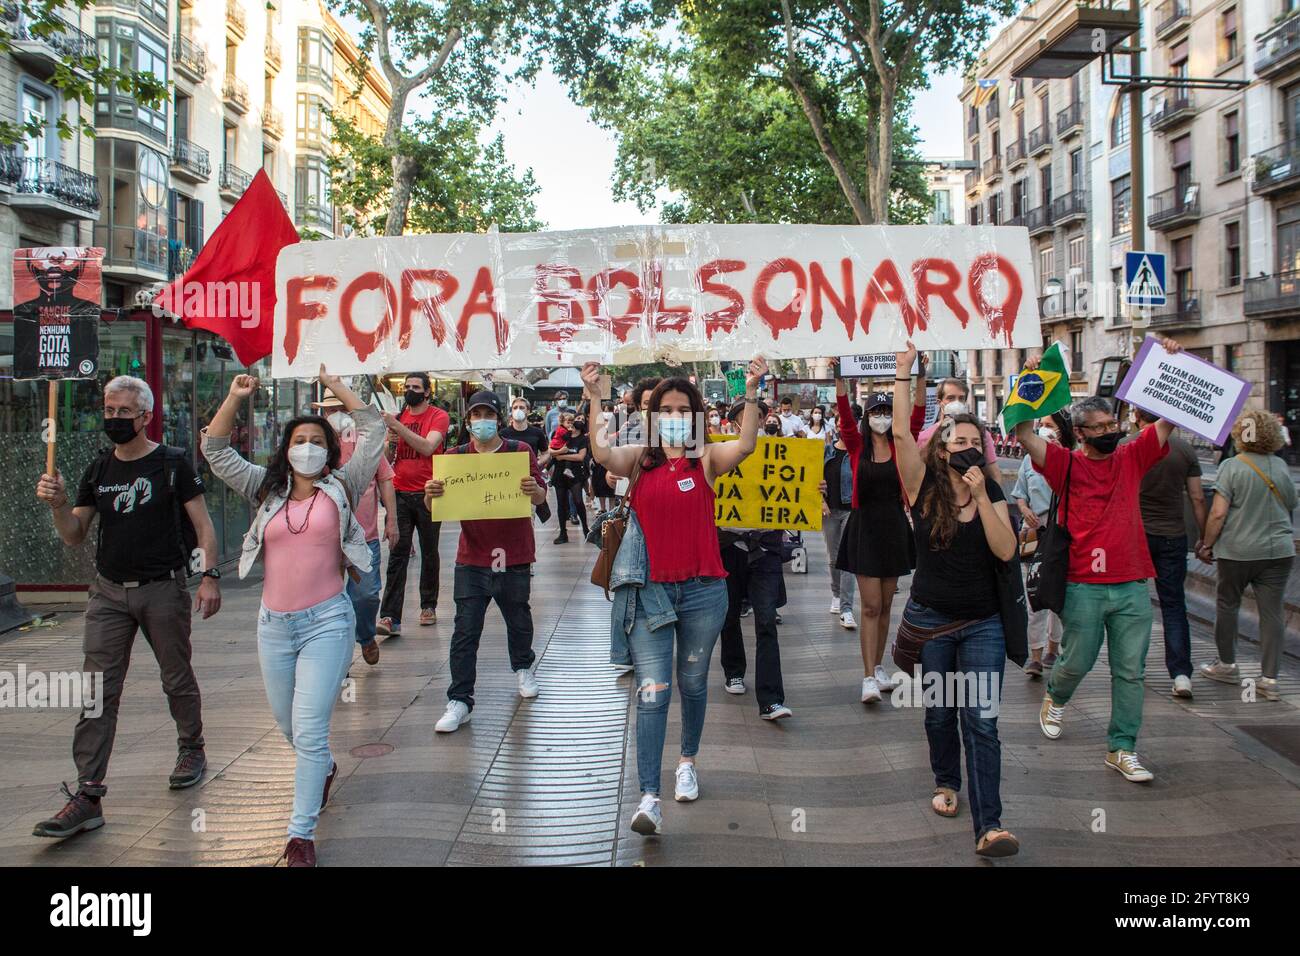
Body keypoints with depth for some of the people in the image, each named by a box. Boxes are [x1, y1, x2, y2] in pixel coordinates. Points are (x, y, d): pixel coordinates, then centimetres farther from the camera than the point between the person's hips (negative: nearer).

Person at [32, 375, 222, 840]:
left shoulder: (172, 463, -4)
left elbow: (202, 523, -4)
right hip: (109, 592, 4)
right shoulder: (98, 470, 8)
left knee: (177, 679, 11)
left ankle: (191, 749, 35)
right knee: (97, 692, -2)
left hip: (163, 590, -3)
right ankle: (88, 796, -1)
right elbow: (74, 537, 8)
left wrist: (210, 575, -14)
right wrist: (58, 503, -11)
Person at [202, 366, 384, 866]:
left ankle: (301, 835, -1)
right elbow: (216, 451, 8)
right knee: (288, 726, 18)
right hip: (274, 623, 4)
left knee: (309, 731, -10)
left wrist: (339, 388, 0)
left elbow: (374, 433, -2)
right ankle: (323, 768, 50)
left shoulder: (342, 487, 1)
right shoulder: (267, 489, 9)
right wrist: (234, 399, -1)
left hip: (327, 621, -4)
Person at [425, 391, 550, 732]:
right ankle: (460, 701, 3)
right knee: (465, 630, -3)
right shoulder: (455, 456, 2)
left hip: (514, 554, 0)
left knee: (518, 620, 17)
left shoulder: (520, 451, -1)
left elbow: (542, 497, -3)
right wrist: (430, 494, -24)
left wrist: (534, 490, -27)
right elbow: (435, 507, 1)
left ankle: (524, 668, 44)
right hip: (472, 556, 0)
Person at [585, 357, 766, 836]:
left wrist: (751, 394, -29)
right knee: (652, 691, -6)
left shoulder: (707, 459, 0)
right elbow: (602, 454, -19)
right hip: (649, 590, -1)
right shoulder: (639, 459, 1)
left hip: (703, 589, 1)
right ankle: (649, 798, -6)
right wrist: (594, 399, -27)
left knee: (692, 683, 18)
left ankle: (688, 760, 42)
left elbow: (744, 446, -20)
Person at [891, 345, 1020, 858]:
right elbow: (901, 432, -18)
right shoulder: (924, 488, -5)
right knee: (939, 714, 14)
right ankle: (946, 782, 40)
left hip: (982, 623, 1)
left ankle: (989, 826, -9)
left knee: (982, 721, -6)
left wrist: (981, 496, -18)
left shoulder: (993, 496, 2)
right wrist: (903, 372, -20)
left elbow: (1005, 550, -12)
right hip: (930, 621, 0)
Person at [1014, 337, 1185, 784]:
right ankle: (1055, 698, 43)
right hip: (1083, 586, -3)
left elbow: (1170, 418, 6)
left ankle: (1121, 749, 16)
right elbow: (1024, 433, -14)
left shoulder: (1131, 458, 7)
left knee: (1129, 671, 6)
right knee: (1077, 662, 10)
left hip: (1132, 585, 3)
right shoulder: (1066, 464, -2)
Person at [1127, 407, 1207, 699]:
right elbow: (1197, 498, 1)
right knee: (1174, 605, 7)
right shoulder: (1185, 450, -1)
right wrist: (1203, 537, 10)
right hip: (1173, 535, 2)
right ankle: (1181, 674, -2)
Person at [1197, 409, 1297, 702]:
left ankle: (1227, 664, 26)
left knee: (1227, 605, 15)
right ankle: (1269, 679, 4)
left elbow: (1218, 513, -15)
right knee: (1273, 612, 4)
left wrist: (1206, 544, -4)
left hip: (1237, 551, -3)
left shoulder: (1232, 466, -11)